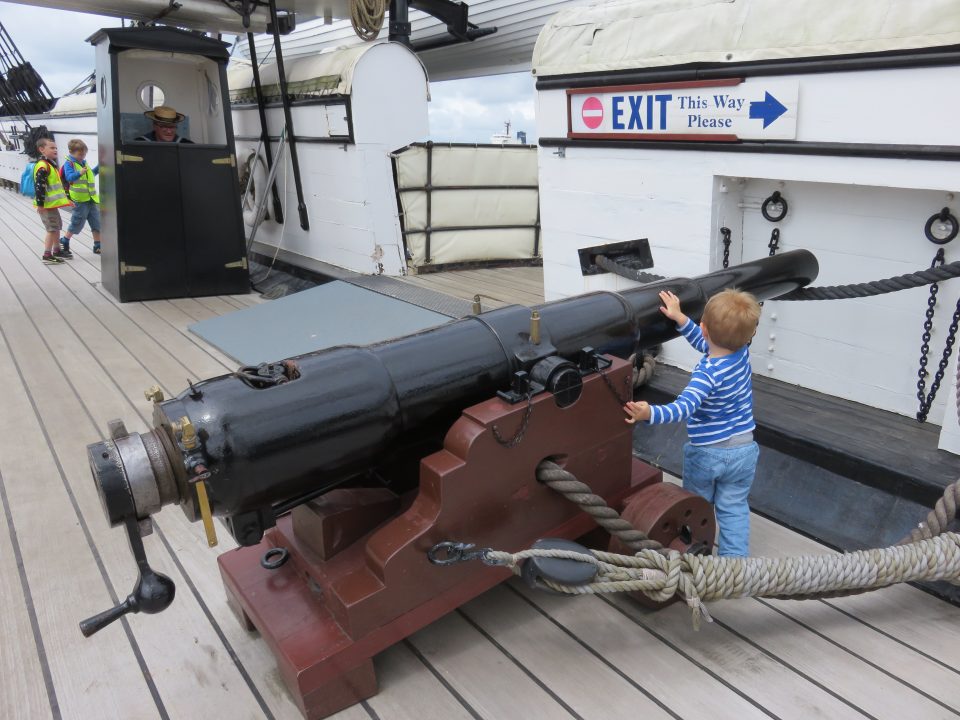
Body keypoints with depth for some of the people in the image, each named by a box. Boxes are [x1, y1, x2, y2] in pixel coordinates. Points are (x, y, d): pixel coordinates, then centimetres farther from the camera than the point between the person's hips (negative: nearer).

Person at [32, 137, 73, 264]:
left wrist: (64, 198, 27)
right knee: (51, 228, -7)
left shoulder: (51, 164, 15)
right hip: (46, 205, -11)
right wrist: (40, 204, -26)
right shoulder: (42, 166, -18)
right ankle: (47, 255, -3)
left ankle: (57, 251, 32)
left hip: (52, 204, 11)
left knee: (57, 226, 20)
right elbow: (39, 186, -23)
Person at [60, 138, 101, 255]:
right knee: (76, 224, -1)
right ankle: (64, 243, 15)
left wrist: (99, 167, 17)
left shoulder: (84, 163, 16)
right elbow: (69, 177, -24)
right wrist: (79, 173, -42)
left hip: (91, 199, 8)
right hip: (80, 200, -8)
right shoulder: (69, 164, -9)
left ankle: (97, 246, 17)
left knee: (97, 223, 8)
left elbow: (91, 173, 32)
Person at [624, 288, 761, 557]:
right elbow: (707, 344, 11)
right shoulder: (743, 352, -8)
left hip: (706, 454, -4)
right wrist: (680, 318, 13)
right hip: (743, 450, 4)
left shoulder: (708, 373, -27)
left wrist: (649, 413, -55)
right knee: (734, 508, 17)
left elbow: (684, 407, -41)